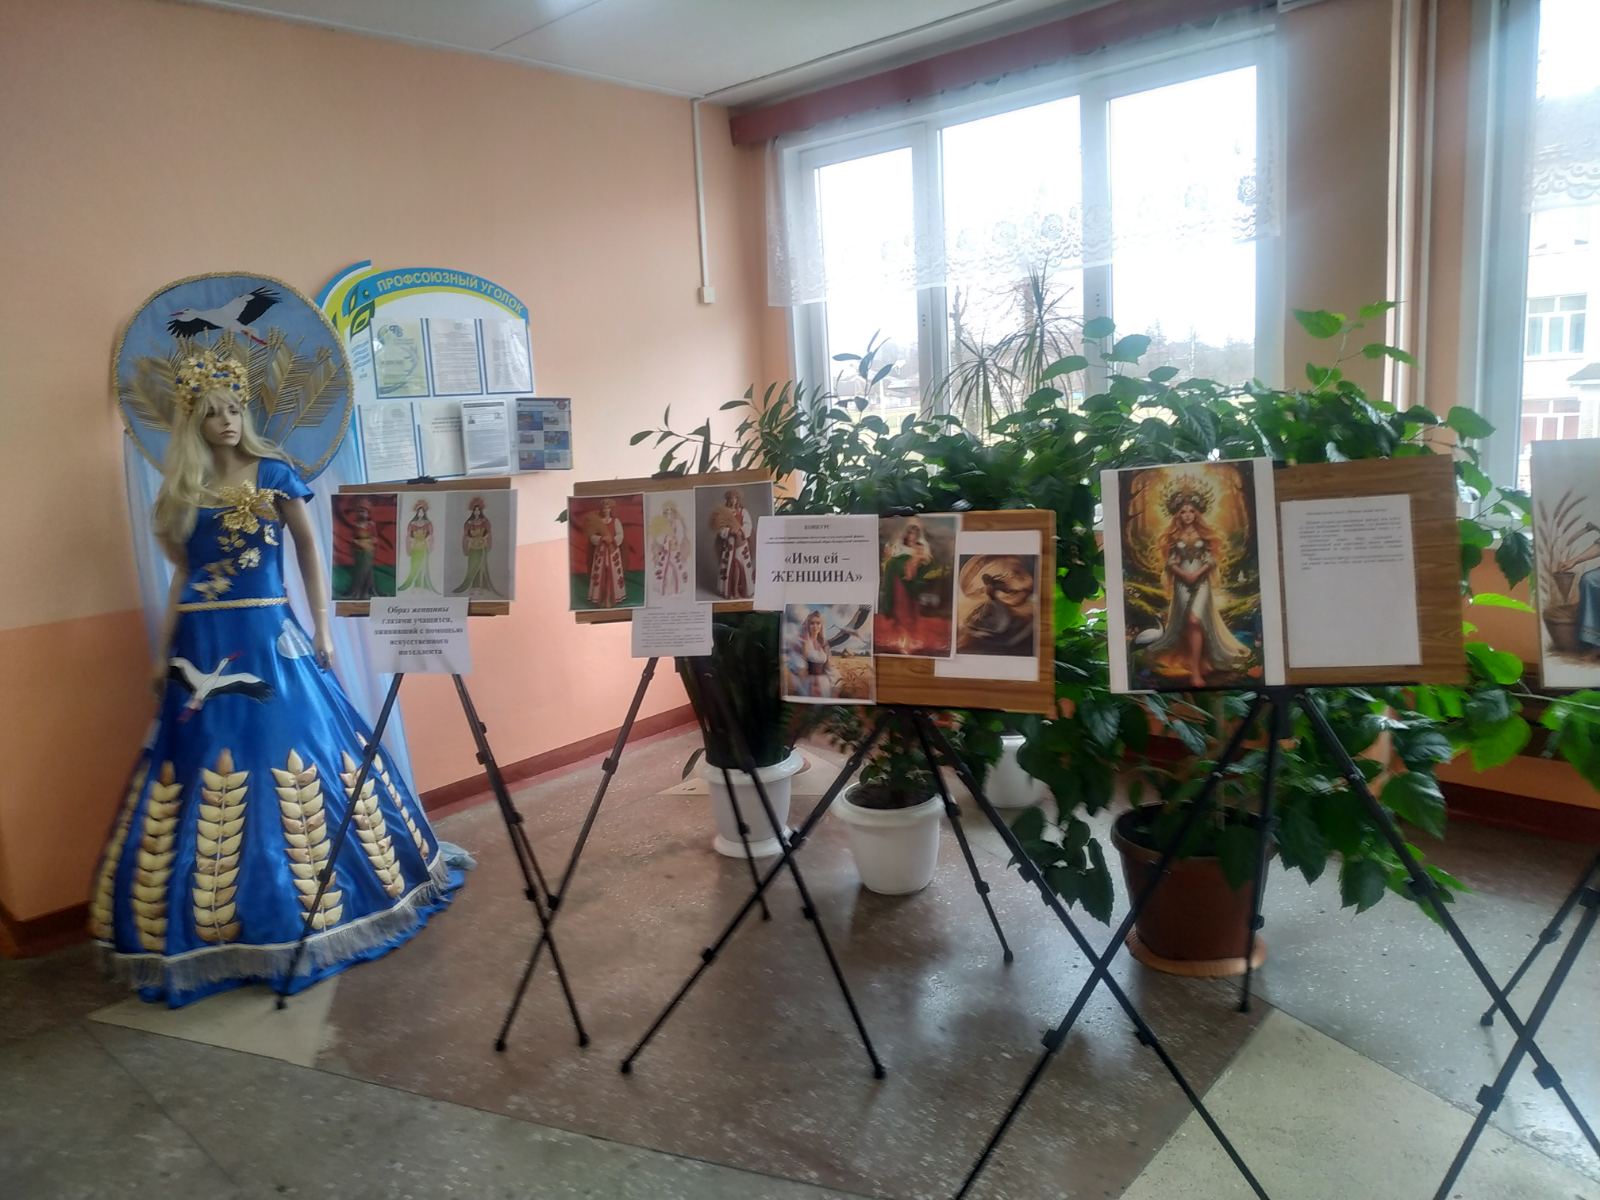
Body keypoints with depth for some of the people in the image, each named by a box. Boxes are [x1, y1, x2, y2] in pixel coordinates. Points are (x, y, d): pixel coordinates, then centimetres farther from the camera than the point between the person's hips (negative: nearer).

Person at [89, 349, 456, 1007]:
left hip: (269, 637, -3)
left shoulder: (274, 473, 0)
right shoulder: (182, 491, 10)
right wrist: (163, 654, 14)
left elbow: (309, 548, 5)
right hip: (203, 647, 3)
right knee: (206, 772, 5)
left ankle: (300, 914, 15)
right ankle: (213, 923, 18)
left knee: (289, 762, -1)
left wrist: (321, 627, 1)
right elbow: (183, 575, 15)